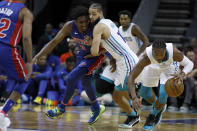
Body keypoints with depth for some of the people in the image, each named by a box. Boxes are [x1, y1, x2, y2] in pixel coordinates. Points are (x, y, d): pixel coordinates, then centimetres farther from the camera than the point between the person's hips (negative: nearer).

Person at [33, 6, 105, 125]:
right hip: (82, 54, 6)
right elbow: (54, 42, -14)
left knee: (71, 78, -18)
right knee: (85, 82, 21)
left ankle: (61, 109, 0)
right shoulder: (70, 26, -22)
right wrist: (37, 57, -19)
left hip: (95, 56, -6)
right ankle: (96, 108, 45)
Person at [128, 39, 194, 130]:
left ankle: (153, 116, 12)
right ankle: (159, 107, 41)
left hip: (168, 68, -1)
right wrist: (134, 98, -54)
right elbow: (131, 77, -41)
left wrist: (182, 74, -48)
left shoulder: (174, 52, -42)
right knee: (144, 93, 9)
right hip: (152, 67, 1)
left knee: (163, 93, -18)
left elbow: (189, 64, -25)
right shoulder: (146, 57, -43)